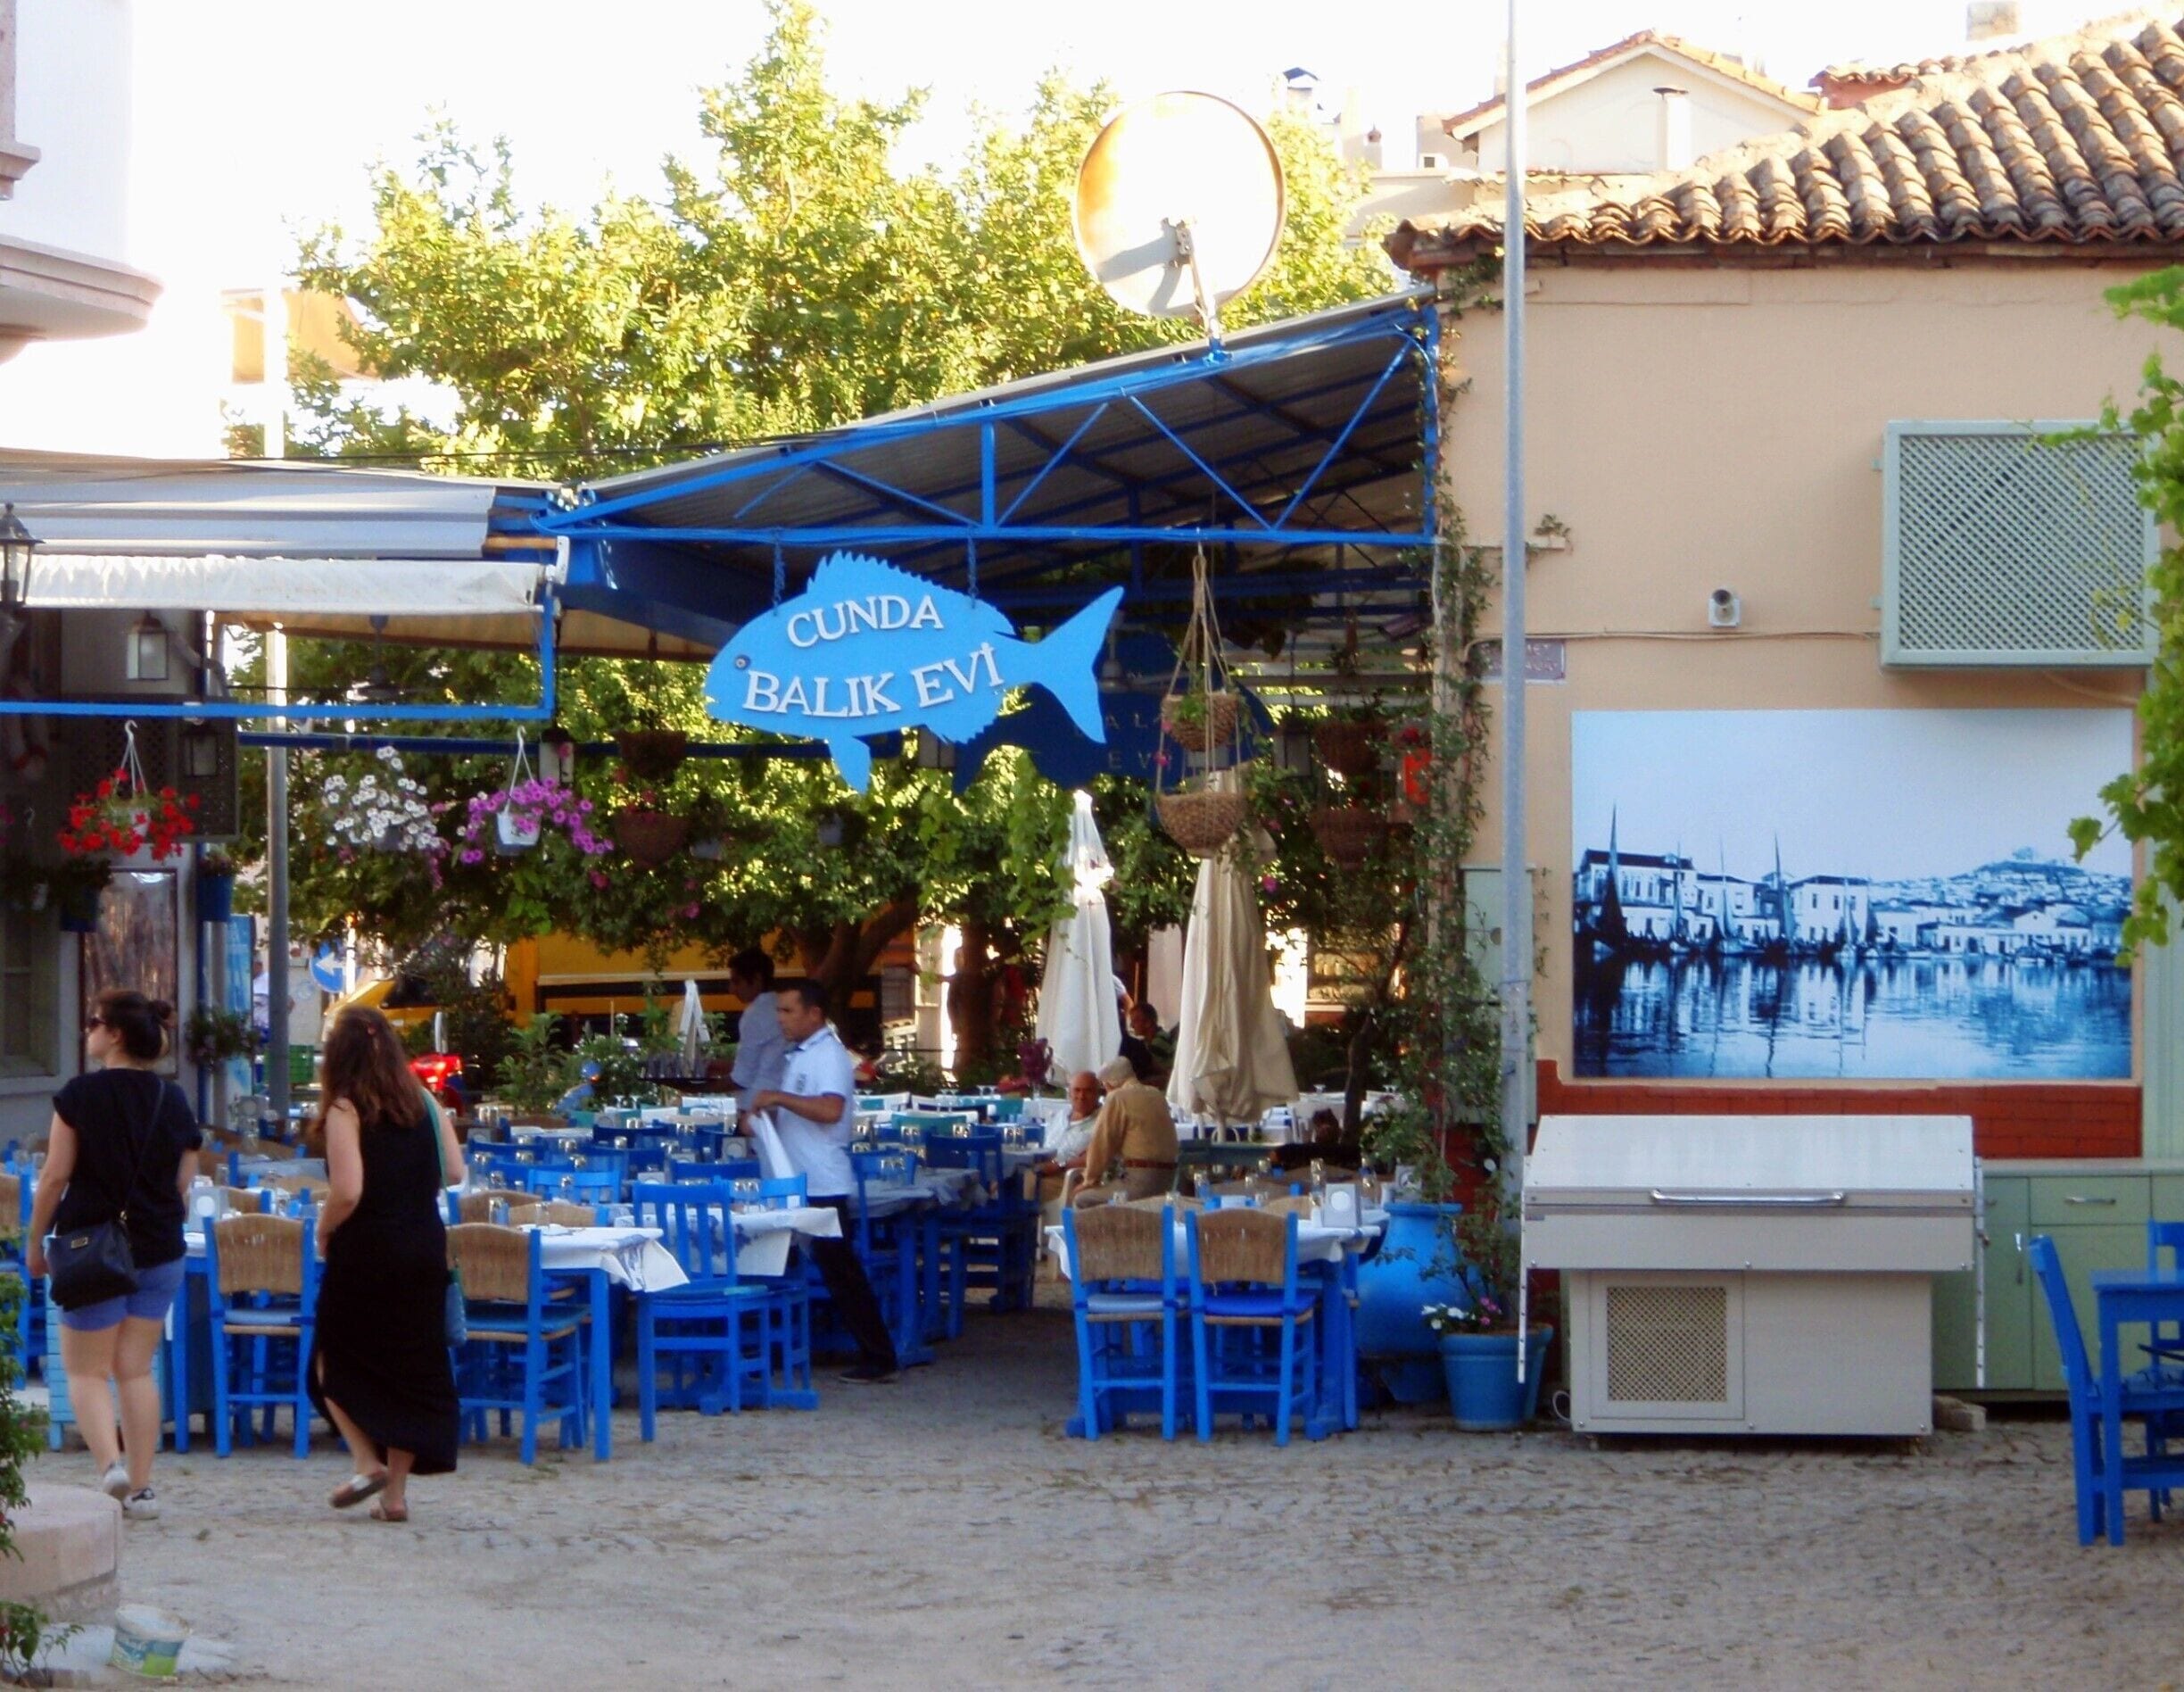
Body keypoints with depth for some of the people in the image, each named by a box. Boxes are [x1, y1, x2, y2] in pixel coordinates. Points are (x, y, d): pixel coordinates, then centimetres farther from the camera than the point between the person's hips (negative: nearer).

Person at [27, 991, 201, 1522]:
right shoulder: (174, 1101, 4)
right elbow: (182, 1185, 8)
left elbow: (56, 1176, -9)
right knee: (136, 1369, 11)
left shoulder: (79, 1096, -10)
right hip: (160, 1250, 4)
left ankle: (110, 1460, -18)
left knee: (86, 1370, 5)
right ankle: (141, 1487, 7)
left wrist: (35, 1241, 1)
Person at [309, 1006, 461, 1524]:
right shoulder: (424, 1104, 4)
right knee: (411, 1368, 10)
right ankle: (396, 1491, 10)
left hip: (364, 1250, -5)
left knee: (334, 1362, 14)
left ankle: (366, 1461, -2)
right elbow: (454, 1170, 7)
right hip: (424, 1247, 5)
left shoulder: (346, 1110, -11)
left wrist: (324, 1229, -3)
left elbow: (347, 1190, -20)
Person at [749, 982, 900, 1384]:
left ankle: (878, 1359, -2)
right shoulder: (796, 1055, 16)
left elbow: (830, 1110, -29)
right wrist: (765, 1114, 10)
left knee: (842, 1275, -6)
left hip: (823, 1188, -9)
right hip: (796, 1185, 9)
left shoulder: (829, 1054, -13)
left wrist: (779, 1098, -25)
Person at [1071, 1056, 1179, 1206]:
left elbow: (1101, 1144, -5)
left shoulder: (1118, 1098, -8)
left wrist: (1091, 1179, 7)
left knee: (1083, 1199, 0)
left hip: (1140, 1180, -9)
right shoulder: (1156, 1095, 15)